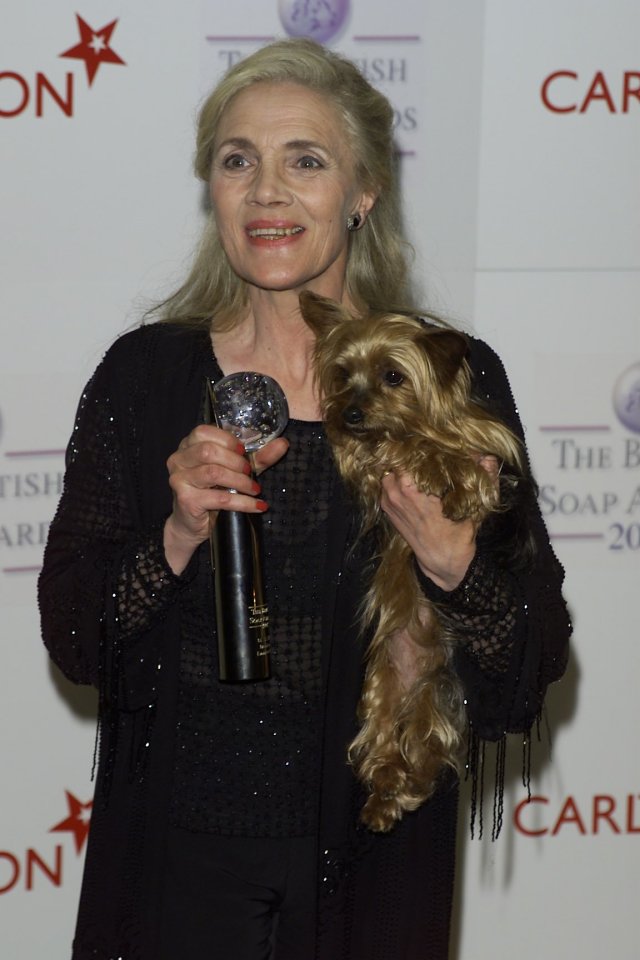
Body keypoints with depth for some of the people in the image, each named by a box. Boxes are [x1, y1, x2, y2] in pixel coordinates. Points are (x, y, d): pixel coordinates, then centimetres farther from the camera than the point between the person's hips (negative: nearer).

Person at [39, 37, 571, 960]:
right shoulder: (144, 374, -2)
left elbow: (536, 659, -4)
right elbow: (73, 637, -2)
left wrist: (454, 563, -22)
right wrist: (176, 541, -18)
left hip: (371, 858, 0)